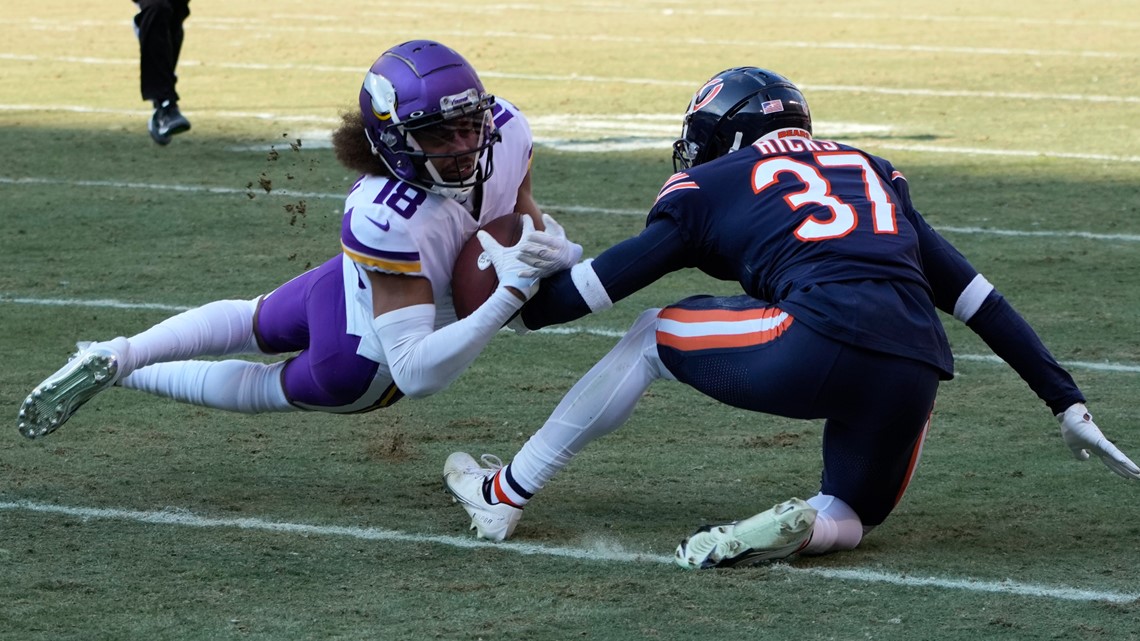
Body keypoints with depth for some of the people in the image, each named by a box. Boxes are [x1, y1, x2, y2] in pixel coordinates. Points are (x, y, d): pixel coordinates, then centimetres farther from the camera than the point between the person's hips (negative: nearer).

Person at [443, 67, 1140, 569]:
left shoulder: (713, 186, 18)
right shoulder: (876, 174, 31)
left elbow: (603, 282, 20)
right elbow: (976, 296, 26)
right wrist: (1068, 401, 27)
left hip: (821, 344, -4)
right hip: (917, 369, 4)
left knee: (651, 337, 22)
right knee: (846, 522, 28)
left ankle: (505, 495, 23)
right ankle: (800, 528, -7)